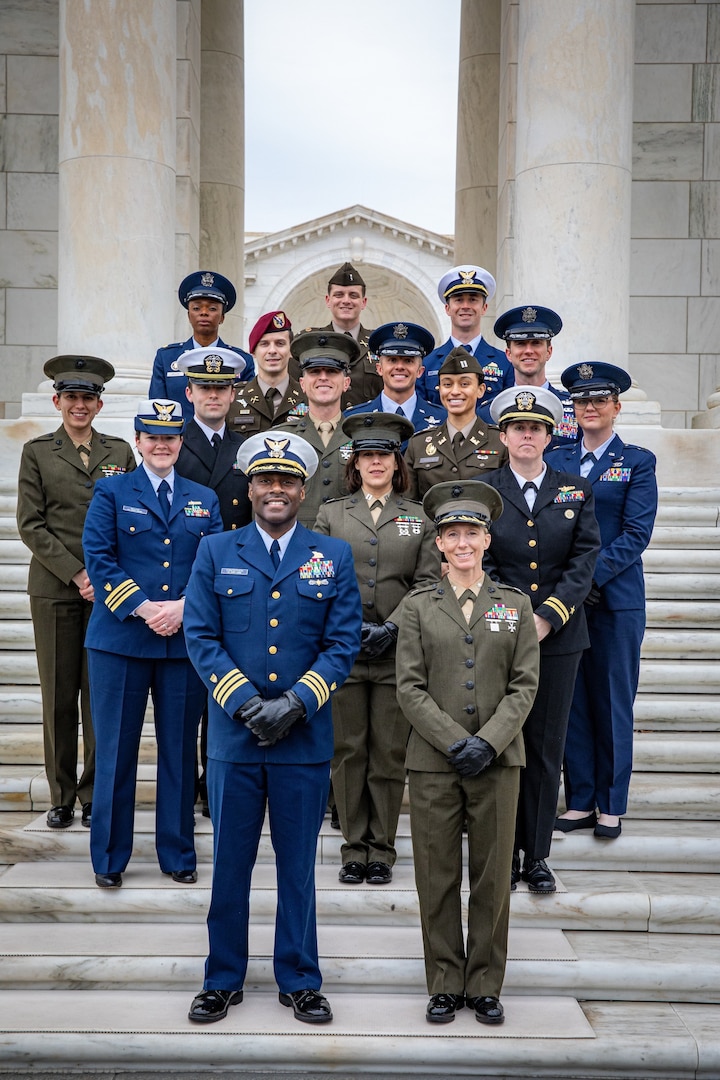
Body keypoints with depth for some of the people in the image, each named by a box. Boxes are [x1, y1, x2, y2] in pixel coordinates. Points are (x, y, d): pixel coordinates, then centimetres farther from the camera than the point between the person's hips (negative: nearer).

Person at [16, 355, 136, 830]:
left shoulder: (121, 452, 11)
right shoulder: (37, 452, 7)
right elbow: (31, 524, 0)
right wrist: (76, 574, -8)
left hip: (109, 589, 1)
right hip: (55, 589, -1)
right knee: (59, 696, 3)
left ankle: (95, 794, 13)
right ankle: (62, 796, 15)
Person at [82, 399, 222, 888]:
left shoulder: (205, 499, 13)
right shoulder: (111, 492, 6)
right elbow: (98, 558, -4)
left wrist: (183, 607, -11)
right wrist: (144, 609, -13)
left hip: (186, 640, 2)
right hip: (121, 640, -2)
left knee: (181, 749, 8)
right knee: (116, 749, 4)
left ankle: (178, 855, 22)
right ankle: (110, 858, 19)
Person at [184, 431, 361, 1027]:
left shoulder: (335, 556, 5)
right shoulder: (215, 553, 5)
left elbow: (344, 643, 0)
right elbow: (200, 637, -1)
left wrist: (297, 702, -12)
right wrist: (245, 703, -11)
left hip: (305, 737, 0)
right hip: (233, 734, 0)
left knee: (298, 865, 10)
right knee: (229, 863, 9)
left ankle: (300, 980, 25)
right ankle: (224, 980, 25)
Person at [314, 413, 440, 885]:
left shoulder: (418, 517, 9)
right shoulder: (331, 513, 8)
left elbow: (427, 582, 3)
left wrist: (394, 627, -10)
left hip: (398, 651, 0)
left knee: (390, 753, 3)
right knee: (349, 751, 5)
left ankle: (382, 849, 15)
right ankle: (355, 847, 17)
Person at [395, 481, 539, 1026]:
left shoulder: (516, 605, 6)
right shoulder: (418, 606, 3)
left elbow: (524, 685, 1)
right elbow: (410, 688, -2)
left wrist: (488, 741, -12)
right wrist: (455, 742, -12)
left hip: (498, 758, 1)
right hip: (433, 761, -1)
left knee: (493, 876, 7)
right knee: (438, 878, 6)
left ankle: (486, 986, 22)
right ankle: (445, 985, 20)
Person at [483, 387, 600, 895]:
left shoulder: (577, 491, 7)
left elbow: (585, 562, 0)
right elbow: (479, 562, -1)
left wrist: (547, 617, -11)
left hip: (558, 636, 1)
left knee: (546, 747, 6)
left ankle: (537, 856, 17)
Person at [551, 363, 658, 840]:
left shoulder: (638, 461, 3)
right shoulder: (555, 461, 11)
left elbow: (637, 533, -6)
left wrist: (591, 574, -16)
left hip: (615, 599, -2)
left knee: (613, 703, 4)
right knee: (572, 702, 6)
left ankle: (611, 805, 16)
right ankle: (580, 801, 18)